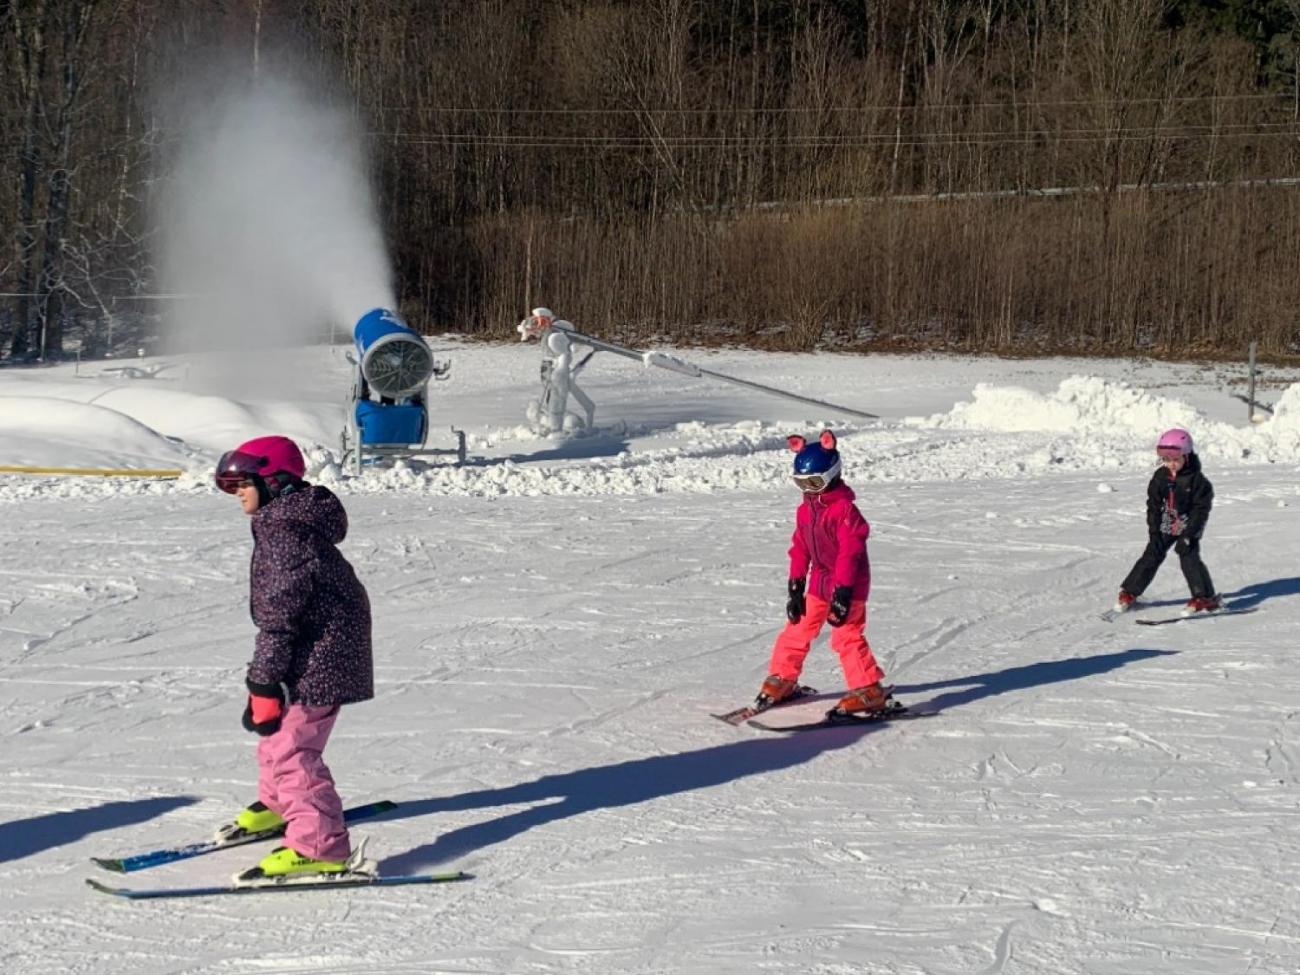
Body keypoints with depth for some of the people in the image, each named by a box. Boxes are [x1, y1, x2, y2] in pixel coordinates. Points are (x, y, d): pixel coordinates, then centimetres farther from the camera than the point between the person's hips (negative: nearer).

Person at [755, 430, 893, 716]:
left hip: (848, 584, -8)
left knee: (847, 636, -12)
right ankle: (782, 679, 26)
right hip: (819, 581, 8)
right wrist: (795, 586, 8)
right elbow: (800, 548, 12)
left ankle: (870, 692, -5)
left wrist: (843, 592, -25)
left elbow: (850, 552, -22)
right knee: (797, 627, 11)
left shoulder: (844, 509, -19)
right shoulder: (806, 510, 7)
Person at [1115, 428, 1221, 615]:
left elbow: (1200, 510, -15)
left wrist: (1188, 535, -20)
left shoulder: (1197, 480, -16)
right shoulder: (1160, 477, -5)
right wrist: (1154, 531, -7)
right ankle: (1129, 593, 8)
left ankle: (1206, 597, -11)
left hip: (1188, 527, -4)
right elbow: (1154, 505, -1)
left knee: (1189, 558, -18)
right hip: (1165, 526, 4)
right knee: (1151, 556, 1)